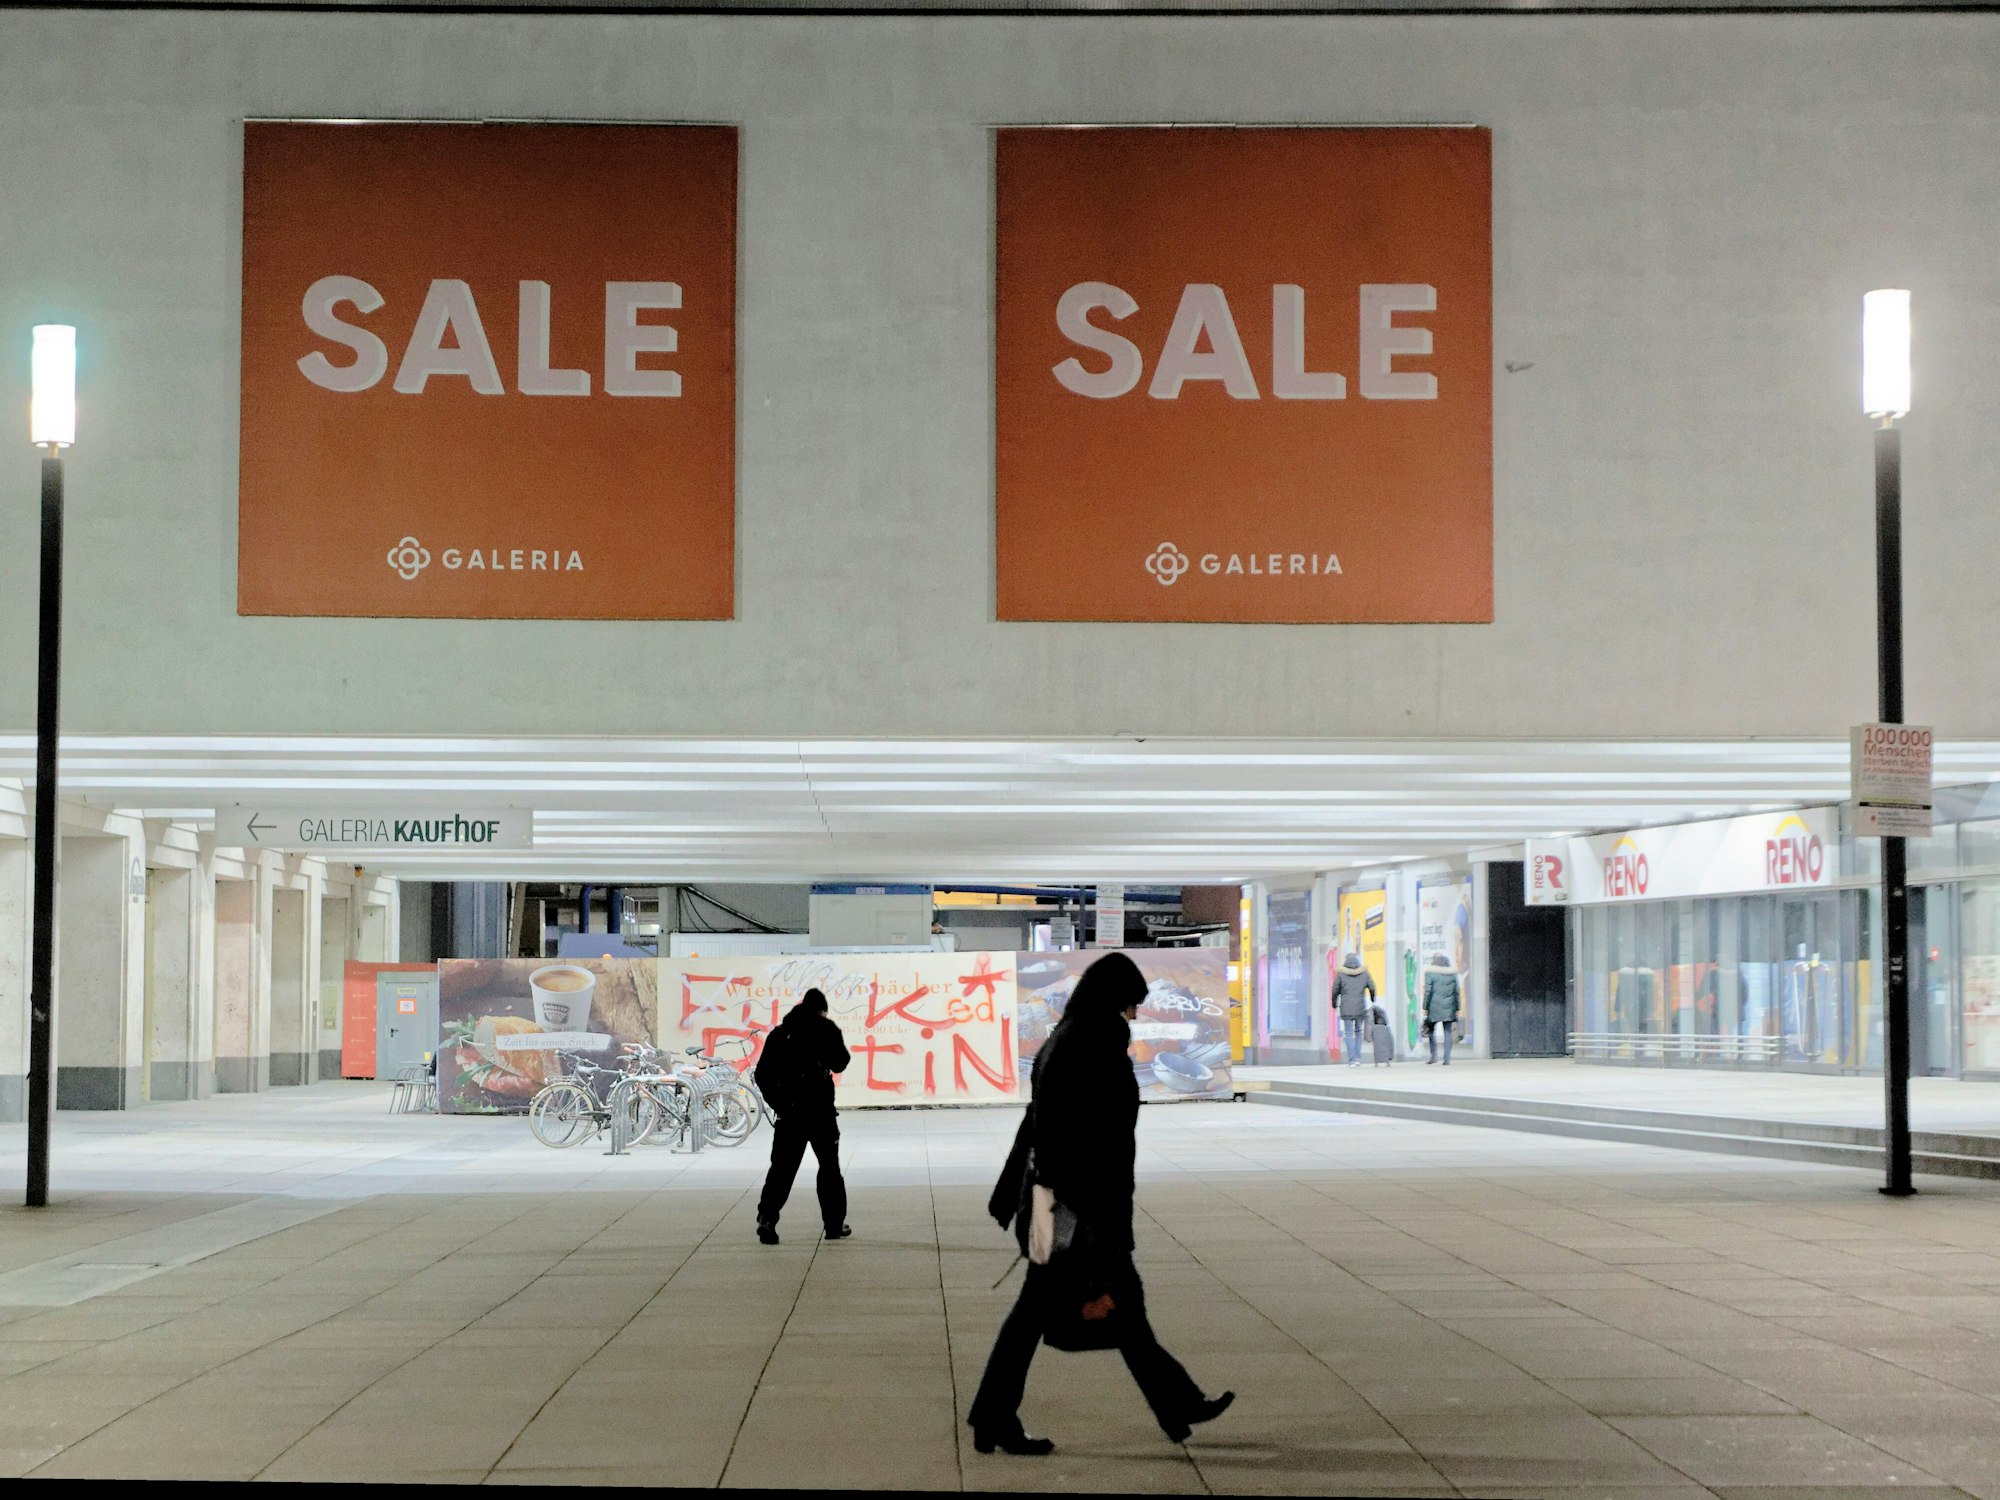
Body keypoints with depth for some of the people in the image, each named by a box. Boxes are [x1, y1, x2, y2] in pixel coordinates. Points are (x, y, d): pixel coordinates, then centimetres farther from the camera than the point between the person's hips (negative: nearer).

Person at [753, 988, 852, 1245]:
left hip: (789, 1110, 2)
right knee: (829, 1166, 11)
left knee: (782, 1167, 1)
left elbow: (762, 1074, 6)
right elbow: (839, 1063, 5)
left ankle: (767, 1218, -17)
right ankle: (834, 1224, 13)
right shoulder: (826, 1029, -1)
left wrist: (777, 1102, 11)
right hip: (820, 1108, -2)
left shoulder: (780, 1033, 9)